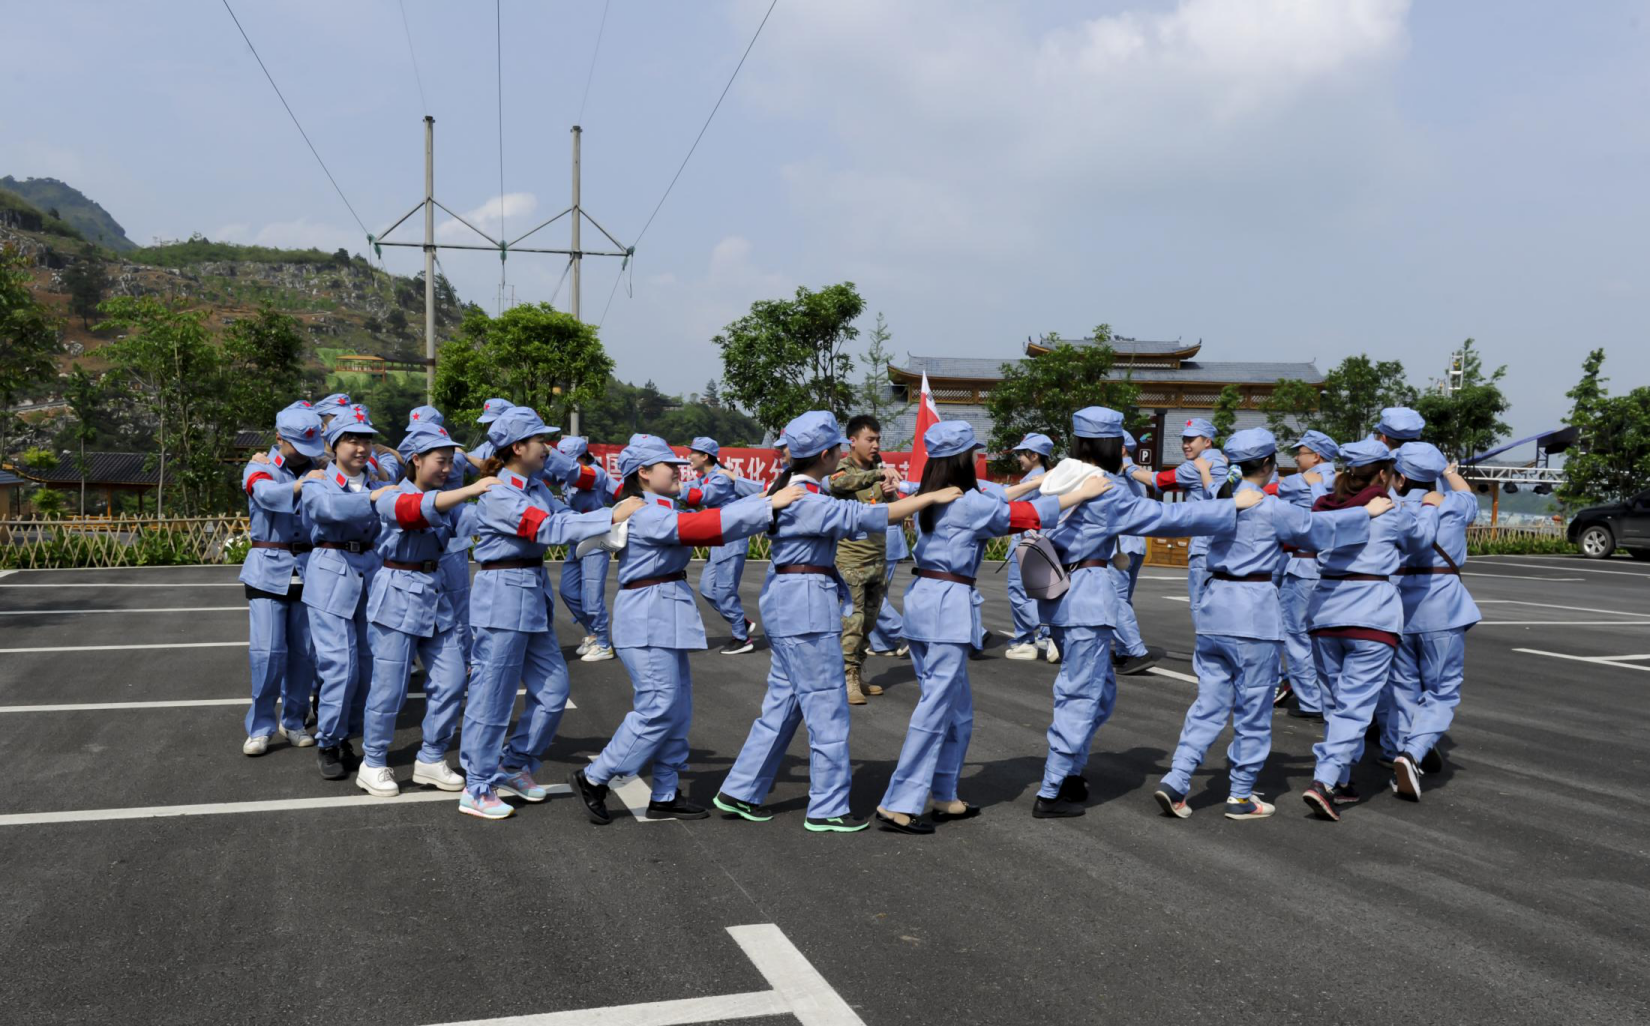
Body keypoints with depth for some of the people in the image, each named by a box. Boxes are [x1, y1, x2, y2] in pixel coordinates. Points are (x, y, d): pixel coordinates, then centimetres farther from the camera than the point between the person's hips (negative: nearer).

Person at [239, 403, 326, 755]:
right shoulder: (259, 470, 1)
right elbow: (267, 494, -22)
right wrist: (304, 484, -38)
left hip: (308, 570, 3)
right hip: (269, 571, -3)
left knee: (304, 651, 4)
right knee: (268, 651, -7)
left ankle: (294, 722, 18)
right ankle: (260, 727, 5)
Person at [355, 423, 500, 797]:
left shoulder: (447, 497, 10)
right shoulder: (391, 497, -11)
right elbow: (421, 507, -31)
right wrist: (471, 491, -43)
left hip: (437, 593, 6)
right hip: (399, 595, -6)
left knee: (450, 681, 3)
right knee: (390, 686, -1)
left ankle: (431, 760, 19)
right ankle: (373, 764, 17)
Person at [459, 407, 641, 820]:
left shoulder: (536, 485, 11)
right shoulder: (498, 495, -16)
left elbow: (564, 518, 5)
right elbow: (548, 529, -23)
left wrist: (622, 516, -8)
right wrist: (612, 517, -25)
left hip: (534, 594, 9)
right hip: (502, 596, -9)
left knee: (552, 689, 11)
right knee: (493, 694, -1)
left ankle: (515, 766, 27)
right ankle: (478, 789, 11)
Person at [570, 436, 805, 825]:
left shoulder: (660, 512, 16)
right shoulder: (643, 514, -16)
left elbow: (708, 528, 12)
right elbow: (703, 526, -24)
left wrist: (760, 503, 4)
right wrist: (768, 505, -24)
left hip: (666, 617, 10)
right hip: (648, 617, -10)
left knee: (677, 708, 11)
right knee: (658, 708, -9)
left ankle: (665, 796, 18)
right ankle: (593, 780, 3)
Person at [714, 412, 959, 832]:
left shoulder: (791, 492, 13)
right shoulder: (808, 502, -18)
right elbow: (869, 516, -23)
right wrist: (931, 497, -16)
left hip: (790, 607, 10)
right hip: (806, 607, -10)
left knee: (783, 703, 16)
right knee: (826, 707, -1)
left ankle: (739, 791, 22)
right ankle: (827, 809, 8)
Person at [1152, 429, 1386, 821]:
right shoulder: (1271, 509, -10)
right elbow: (1318, 526, 5)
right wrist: (1367, 511, 19)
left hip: (1215, 606, 6)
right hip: (1254, 611, -6)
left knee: (1209, 702, 10)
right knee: (1253, 708, 6)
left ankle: (1176, 780, -1)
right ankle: (1241, 796, 14)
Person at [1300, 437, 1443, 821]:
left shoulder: (1325, 508, 7)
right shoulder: (1394, 513, -4)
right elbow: (1420, 536, 16)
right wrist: (1429, 506, 38)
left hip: (1326, 611, 5)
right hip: (1372, 614, -5)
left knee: (1334, 702, 17)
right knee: (1355, 705, -6)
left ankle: (1341, 780, 24)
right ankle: (1323, 782, -18)